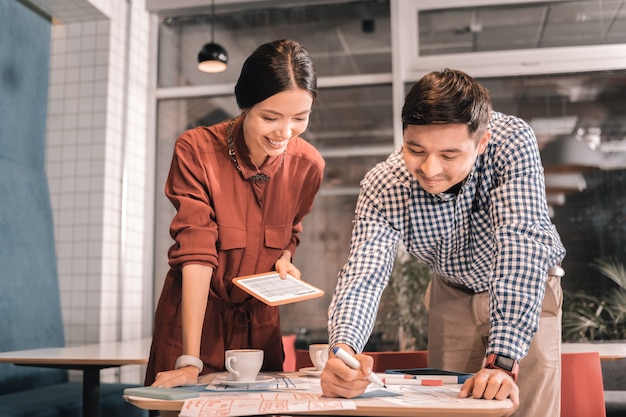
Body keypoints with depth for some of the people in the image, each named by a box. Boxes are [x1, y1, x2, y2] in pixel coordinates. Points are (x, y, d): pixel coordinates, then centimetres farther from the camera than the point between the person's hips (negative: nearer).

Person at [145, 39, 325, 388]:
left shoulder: (309, 165, -9)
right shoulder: (195, 150, -21)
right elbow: (196, 254, -25)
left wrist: (283, 261, -13)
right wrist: (189, 361, -29)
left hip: (260, 320, 3)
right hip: (193, 314, -3)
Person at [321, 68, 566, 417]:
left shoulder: (513, 142, -33)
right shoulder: (383, 186, -27)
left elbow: (520, 243, -39)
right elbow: (364, 275, -33)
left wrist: (502, 361, -46)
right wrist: (343, 349, -54)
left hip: (526, 292, -1)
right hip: (453, 294, 1)